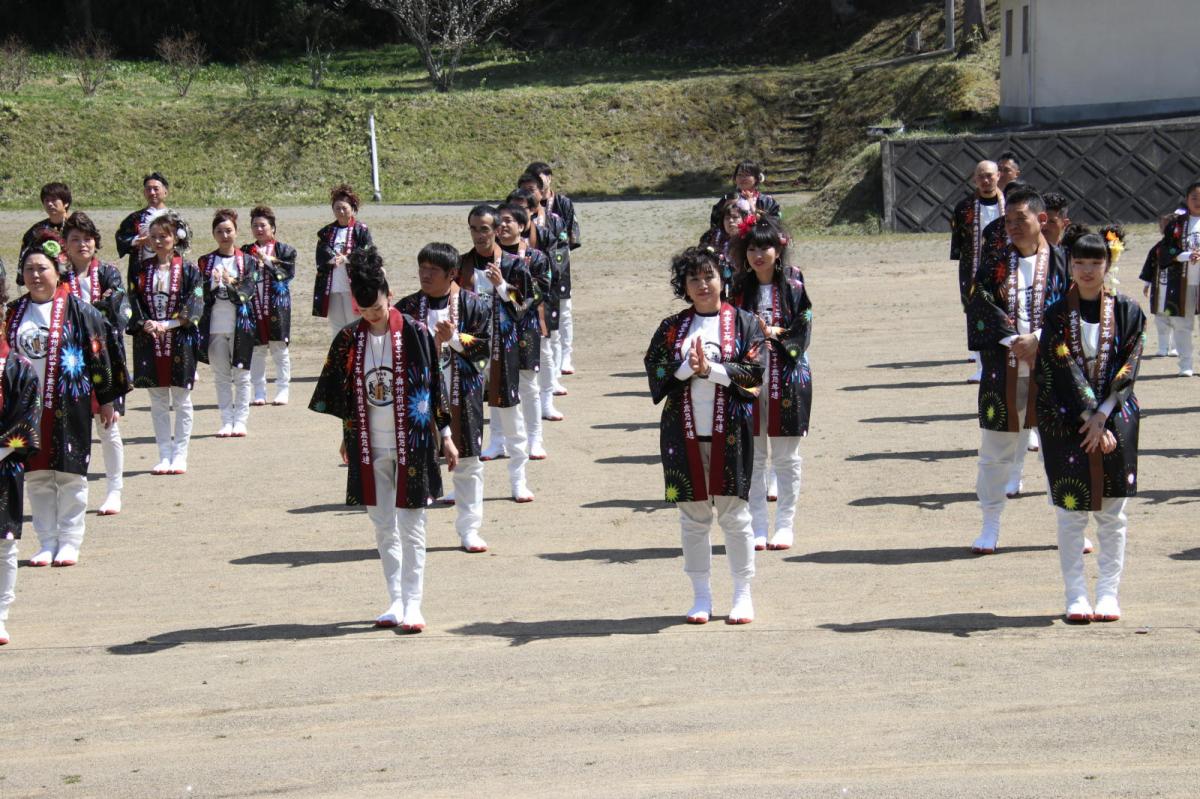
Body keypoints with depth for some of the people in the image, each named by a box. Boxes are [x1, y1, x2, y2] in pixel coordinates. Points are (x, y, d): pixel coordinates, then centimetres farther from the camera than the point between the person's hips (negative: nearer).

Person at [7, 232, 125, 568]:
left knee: (70, 475, 0)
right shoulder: (14, 312, 9)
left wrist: (106, 399, -2)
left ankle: (70, 541, 9)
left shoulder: (77, 309, -3)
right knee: (35, 477, 6)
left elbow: (99, 354, -2)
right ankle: (46, 543, 14)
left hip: (68, 405, -4)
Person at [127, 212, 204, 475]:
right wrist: (145, 324, -15)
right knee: (158, 402, 7)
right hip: (149, 342, 3)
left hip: (180, 342, -3)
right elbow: (134, 304, 3)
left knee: (181, 400, 4)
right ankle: (164, 455, 13)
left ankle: (180, 455, 10)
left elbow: (193, 307, -8)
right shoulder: (141, 270, 7)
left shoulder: (189, 270, -2)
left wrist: (167, 325, -18)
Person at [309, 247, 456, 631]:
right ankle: (396, 600, 16)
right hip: (370, 446, 4)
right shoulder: (349, 339, 2)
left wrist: (444, 435, 0)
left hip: (411, 442, -4)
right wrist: (347, 437, 17)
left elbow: (435, 385, -2)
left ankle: (412, 603, 2)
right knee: (384, 527, 9)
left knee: (410, 527, -2)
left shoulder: (414, 334, -7)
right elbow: (342, 391, 12)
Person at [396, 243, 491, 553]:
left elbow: (484, 345, -4)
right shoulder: (408, 307, 4)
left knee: (467, 463, 6)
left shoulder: (473, 305, -1)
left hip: (462, 396, -1)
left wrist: (455, 338, -17)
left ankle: (469, 529, 17)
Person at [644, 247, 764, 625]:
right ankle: (701, 596, 15)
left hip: (729, 432, -2)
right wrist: (688, 367, -15)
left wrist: (710, 368, -16)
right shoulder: (671, 328, 10)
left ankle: (742, 595, 10)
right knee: (693, 516, 6)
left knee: (734, 514, 0)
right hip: (685, 433, 2)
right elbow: (655, 373, 1)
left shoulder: (742, 323, 4)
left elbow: (753, 372, -7)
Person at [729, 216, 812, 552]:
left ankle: (785, 525, 12)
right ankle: (757, 527, 11)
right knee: (752, 456, 4)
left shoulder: (793, 285, -1)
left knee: (786, 457, 4)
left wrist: (772, 332, -20)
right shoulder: (740, 288, 6)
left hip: (786, 377, -2)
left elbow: (803, 329, -5)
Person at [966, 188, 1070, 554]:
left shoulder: (1062, 262, 1)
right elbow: (980, 306, -4)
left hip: (1050, 368, -1)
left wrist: (1037, 339, -17)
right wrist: (1014, 341, -15)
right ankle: (990, 527, 16)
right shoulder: (994, 263, 6)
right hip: (1003, 369, 1)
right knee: (995, 450, 6)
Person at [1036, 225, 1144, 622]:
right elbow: (1064, 372, -7)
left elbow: (1127, 369, -3)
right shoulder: (1057, 316, 0)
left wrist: (1102, 416, -12)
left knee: (1112, 515, 3)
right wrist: (1090, 419, -13)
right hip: (1066, 422, -1)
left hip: (1115, 421, 1)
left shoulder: (1126, 312, 2)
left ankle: (1108, 594, 10)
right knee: (1071, 512, 0)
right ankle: (1076, 596, 5)